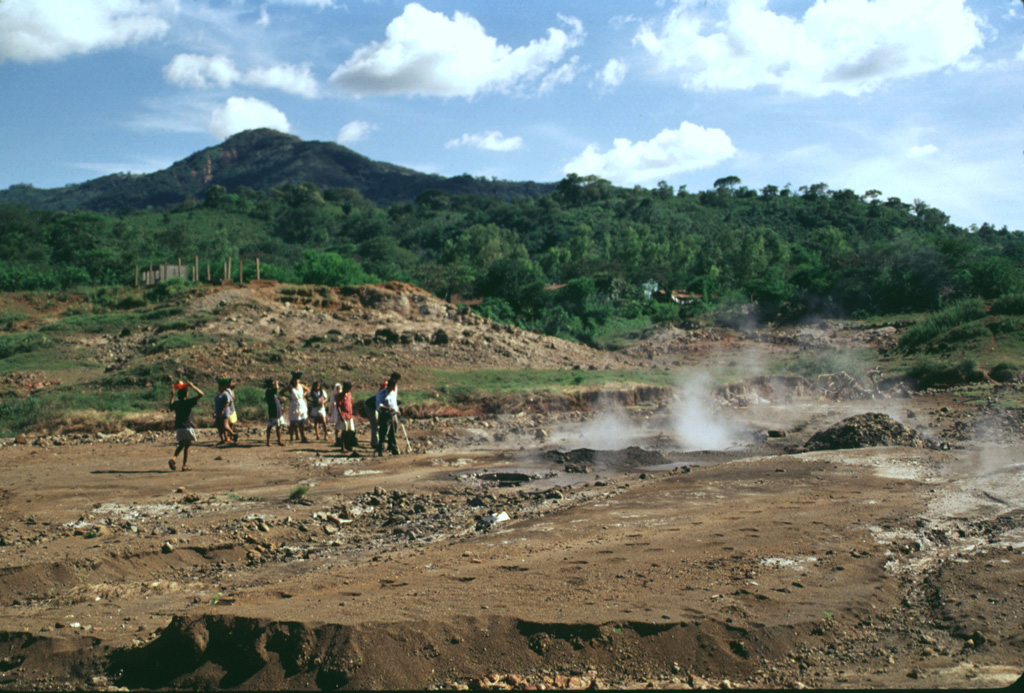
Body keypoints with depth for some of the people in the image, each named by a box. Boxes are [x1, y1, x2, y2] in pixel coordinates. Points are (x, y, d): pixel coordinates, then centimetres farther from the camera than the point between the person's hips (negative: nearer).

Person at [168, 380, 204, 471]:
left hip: (178, 427, 5)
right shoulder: (188, 402, -9)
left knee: (181, 445, 18)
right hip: (187, 427, -5)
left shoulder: (175, 404, 5)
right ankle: (184, 466, 1)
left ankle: (173, 458, -7)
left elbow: (170, 405, 32)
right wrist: (192, 386, -5)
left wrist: (172, 395, 34)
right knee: (187, 446, 3)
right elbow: (200, 394, -12)